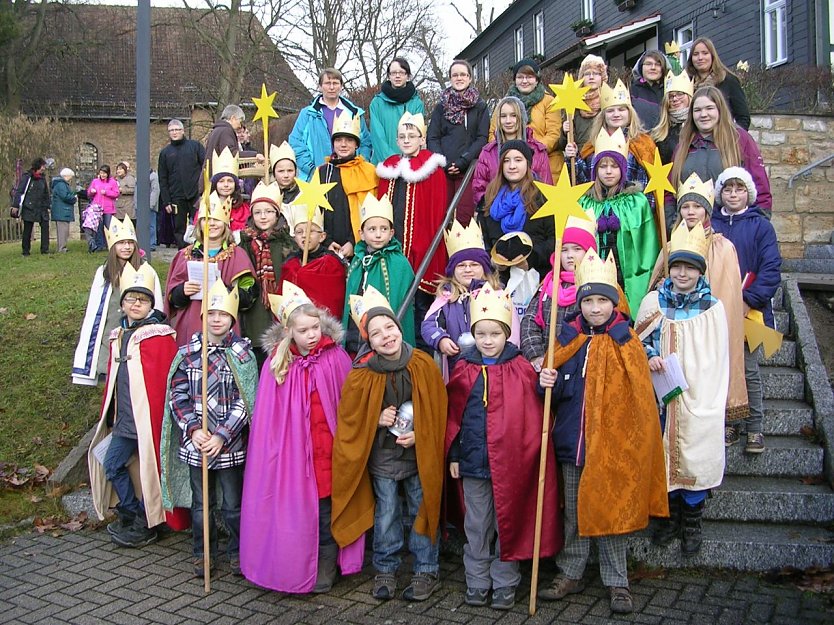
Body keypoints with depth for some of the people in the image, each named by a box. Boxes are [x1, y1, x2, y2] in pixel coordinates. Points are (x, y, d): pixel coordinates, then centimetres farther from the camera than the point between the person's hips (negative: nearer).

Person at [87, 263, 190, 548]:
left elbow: (165, 381, -14)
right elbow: (112, 379, 18)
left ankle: (147, 525, 18)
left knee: (148, 469, 3)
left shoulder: (160, 336, -12)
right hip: (123, 419, 8)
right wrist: (108, 415, 19)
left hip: (148, 418, -8)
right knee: (112, 466, 14)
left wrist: (160, 416, -17)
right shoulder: (118, 336, 11)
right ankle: (130, 514, 31)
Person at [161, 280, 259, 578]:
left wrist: (222, 436, -16)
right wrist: (193, 429, -12)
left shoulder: (243, 355, -5)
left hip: (231, 444, -2)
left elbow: (244, 401, -9)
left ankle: (238, 553, 27)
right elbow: (177, 396, 0)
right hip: (196, 443, 2)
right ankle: (202, 554, 31)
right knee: (201, 503, 15)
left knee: (234, 503, 9)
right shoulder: (187, 353, 1)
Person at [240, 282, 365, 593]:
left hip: (327, 451, -1)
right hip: (291, 453, 1)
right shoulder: (276, 365, -2)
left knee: (325, 512, 9)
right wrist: (270, 452, -1)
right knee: (294, 515, 9)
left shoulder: (336, 359, -6)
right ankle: (295, 571, 28)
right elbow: (266, 418, 2)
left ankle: (324, 574, 26)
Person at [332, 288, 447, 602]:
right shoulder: (361, 375, -11)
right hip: (381, 456, 0)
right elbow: (349, 418, -1)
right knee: (385, 515, 12)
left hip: (420, 454, 0)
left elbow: (439, 411, -1)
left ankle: (426, 571, 25)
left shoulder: (424, 365, -10)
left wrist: (419, 434, -13)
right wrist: (377, 420, -16)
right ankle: (385, 569, 29)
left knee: (423, 510, 10)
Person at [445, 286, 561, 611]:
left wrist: (545, 387, -21)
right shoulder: (464, 370, 1)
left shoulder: (520, 369, -3)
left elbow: (534, 410, -2)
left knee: (508, 523, 10)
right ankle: (477, 581, 27)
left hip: (510, 461, -2)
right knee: (477, 526, 13)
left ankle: (505, 583, 24)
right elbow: (453, 415, 5)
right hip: (473, 460, 2)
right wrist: (453, 455, 3)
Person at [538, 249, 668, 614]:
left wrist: (633, 441, -8)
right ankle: (570, 575, 28)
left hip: (611, 444, -3)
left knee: (612, 512, 7)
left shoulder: (626, 342, -4)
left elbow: (639, 397, -2)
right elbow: (557, 393, 12)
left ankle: (617, 583, 22)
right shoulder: (566, 338, 4)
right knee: (574, 513, 14)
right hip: (571, 443, 3)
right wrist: (548, 384, -11)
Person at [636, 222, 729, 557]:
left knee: (696, 455, 2)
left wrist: (712, 401, -6)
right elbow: (638, 342, 11)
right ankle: (671, 516, 28)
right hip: (661, 396, 2)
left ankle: (692, 523, 22)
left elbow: (717, 361, -1)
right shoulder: (653, 302, 1)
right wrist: (649, 356, -11)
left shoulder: (713, 307, -4)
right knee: (663, 454, 7)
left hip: (699, 399, -2)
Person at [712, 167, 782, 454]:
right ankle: (729, 423, 20)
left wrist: (749, 300, -16)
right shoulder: (711, 226, 8)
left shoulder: (761, 225, 0)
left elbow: (771, 269, -7)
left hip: (750, 311, -2)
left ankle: (754, 428, 12)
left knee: (748, 371, 1)